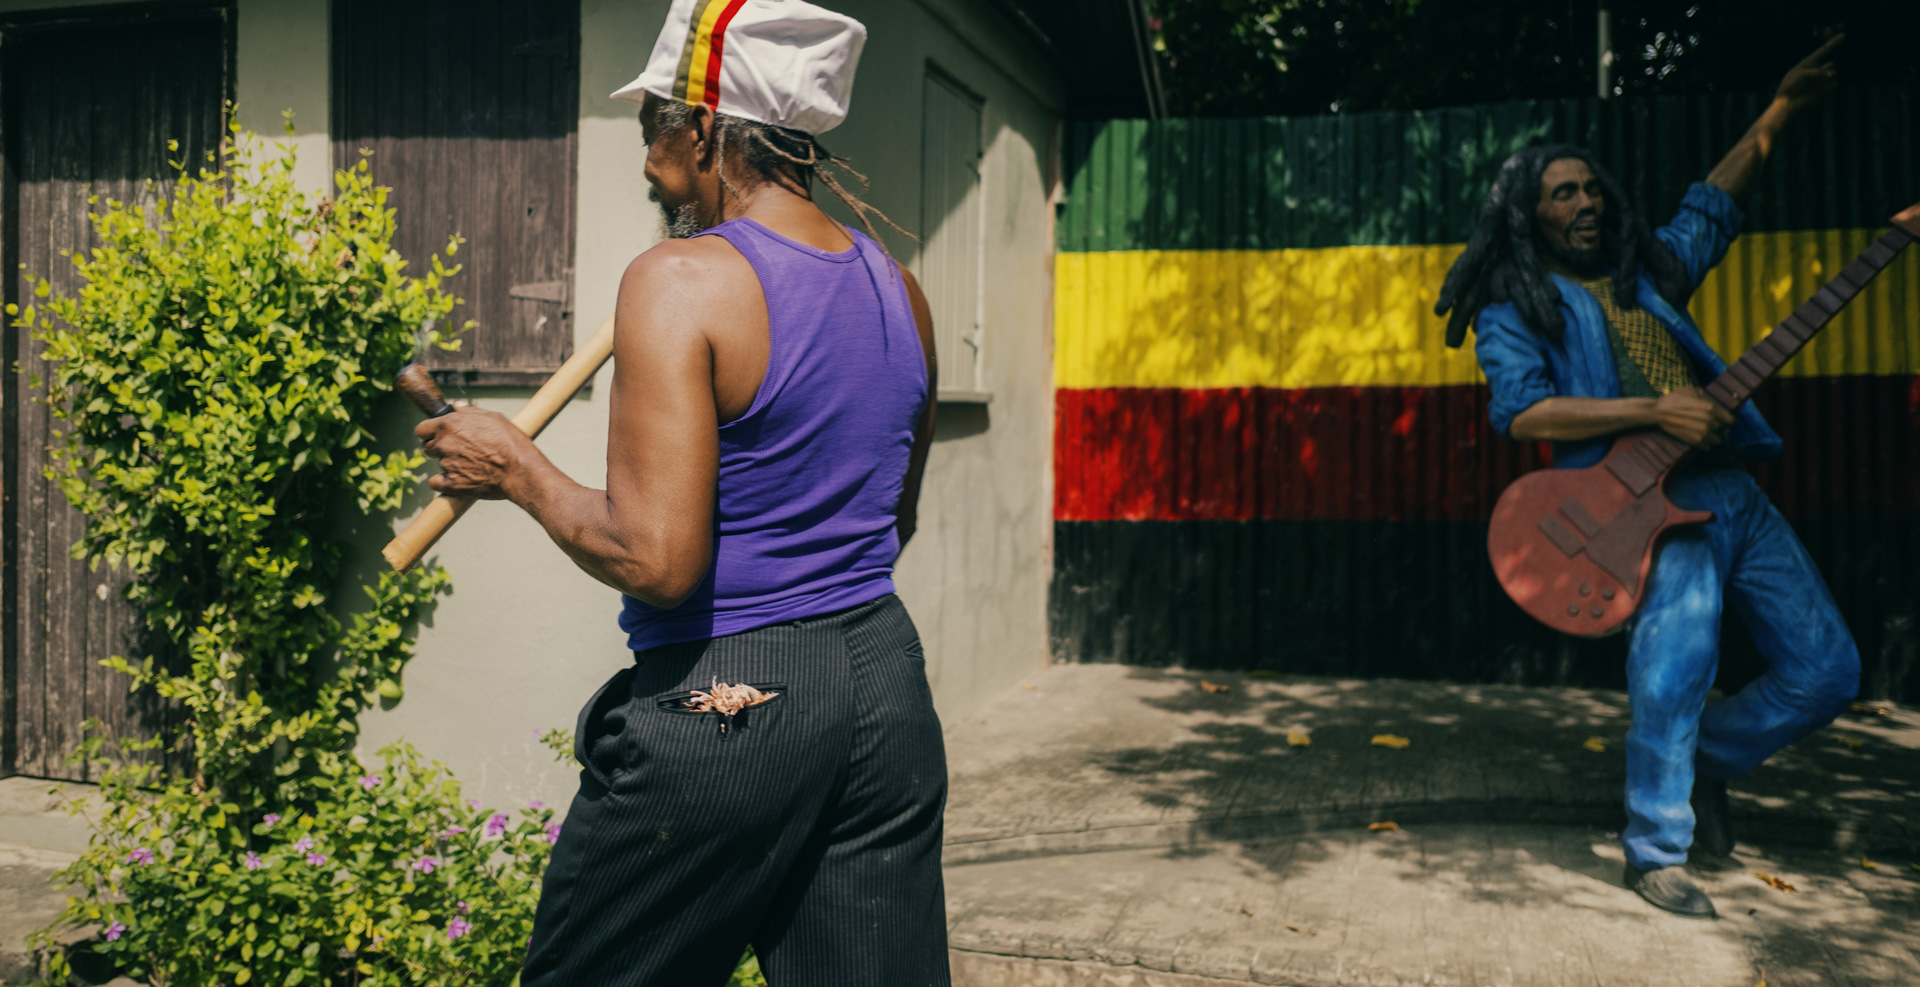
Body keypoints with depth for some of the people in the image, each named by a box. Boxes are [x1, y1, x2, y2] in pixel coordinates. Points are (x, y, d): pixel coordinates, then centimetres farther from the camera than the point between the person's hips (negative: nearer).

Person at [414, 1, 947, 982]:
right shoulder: (896, 286, 7)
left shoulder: (681, 280, -14)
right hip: (886, 683, 7)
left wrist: (516, 469, -5)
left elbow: (658, 560, -20)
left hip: (718, 707, -6)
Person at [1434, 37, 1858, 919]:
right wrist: (1653, 411, -18)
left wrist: (1784, 106, 30)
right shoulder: (1516, 308, 0)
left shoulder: (1647, 272, 20)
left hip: (1734, 492, 7)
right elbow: (1520, 411, -14)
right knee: (1674, 660, -25)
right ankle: (1655, 852, -7)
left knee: (1825, 669, 7)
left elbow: (1713, 203, 33)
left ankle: (1708, 757, 30)